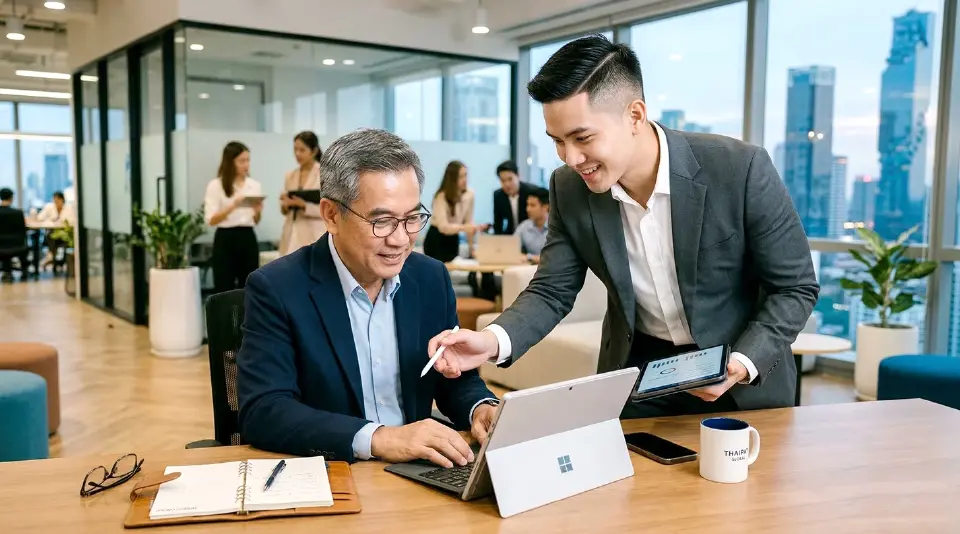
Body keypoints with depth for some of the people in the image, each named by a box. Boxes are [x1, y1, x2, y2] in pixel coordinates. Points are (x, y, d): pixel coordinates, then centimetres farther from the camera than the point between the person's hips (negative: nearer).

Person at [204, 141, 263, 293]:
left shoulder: (255, 185, 9)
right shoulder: (216, 185, -3)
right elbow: (211, 220, -10)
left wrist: (258, 211, -8)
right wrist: (233, 206, -21)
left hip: (248, 238, 4)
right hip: (225, 240, -4)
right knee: (224, 290, -2)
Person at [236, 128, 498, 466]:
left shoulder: (432, 279, 1)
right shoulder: (277, 288, -11)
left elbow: (456, 380, 10)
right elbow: (262, 413, -18)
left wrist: (482, 409, -11)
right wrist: (377, 439, -29)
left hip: (416, 476, 3)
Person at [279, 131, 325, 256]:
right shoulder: (290, 176, 13)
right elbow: (285, 211, 18)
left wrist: (304, 205, -21)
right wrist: (285, 205, -5)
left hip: (314, 238, -5)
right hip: (292, 237, 6)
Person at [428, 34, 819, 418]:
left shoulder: (742, 169, -24)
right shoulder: (570, 188, -13)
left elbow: (796, 287, -13)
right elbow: (552, 291, -7)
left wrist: (743, 363, -28)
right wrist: (493, 340, -26)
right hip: (636, 371, 2)